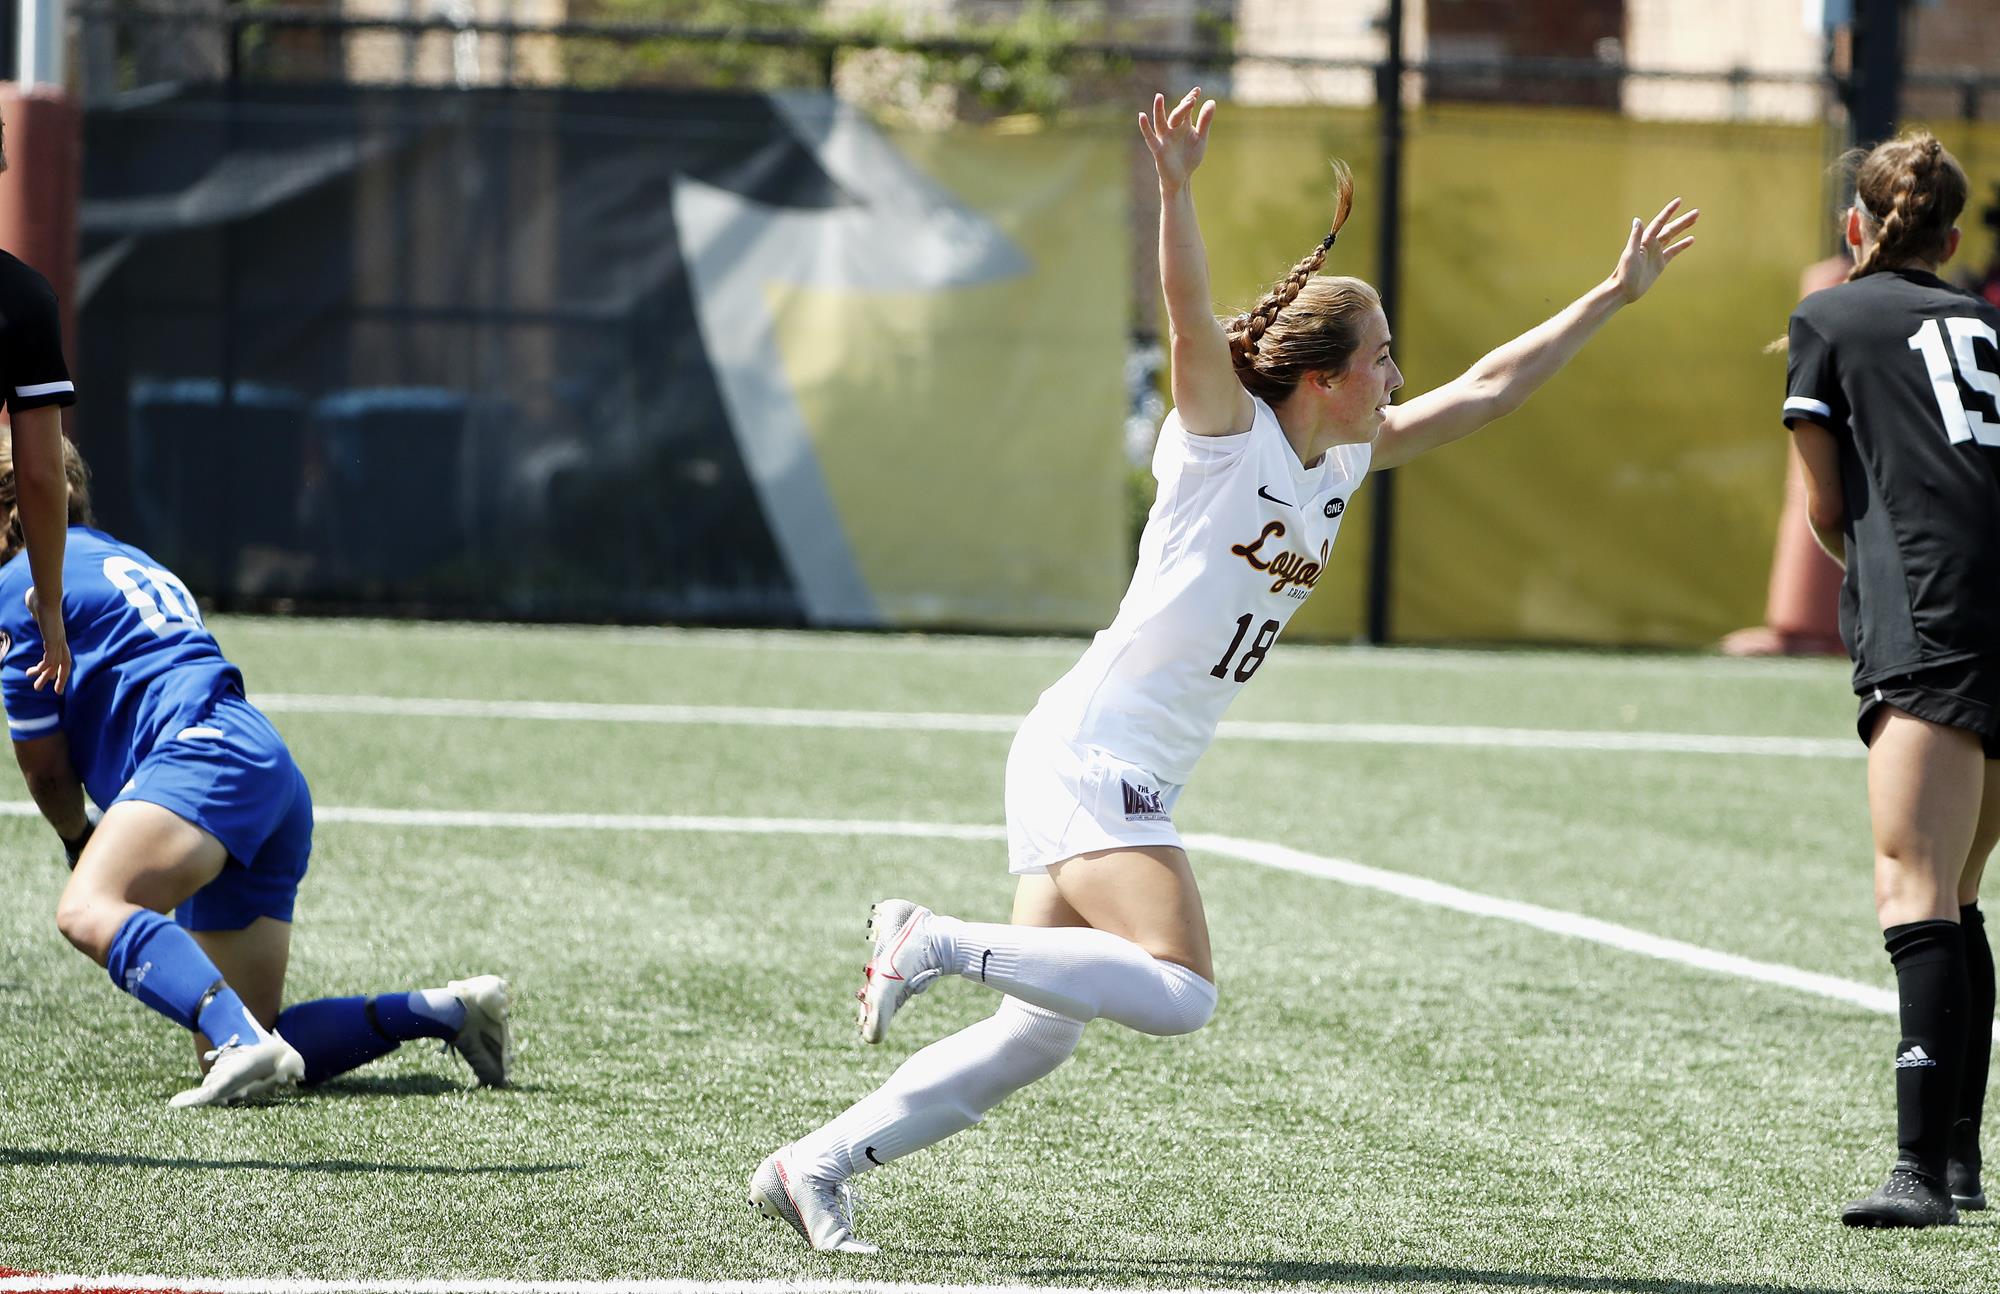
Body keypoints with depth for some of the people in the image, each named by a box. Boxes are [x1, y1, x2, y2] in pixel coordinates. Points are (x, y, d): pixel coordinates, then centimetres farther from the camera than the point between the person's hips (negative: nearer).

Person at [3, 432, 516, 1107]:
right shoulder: (125, 560, 34)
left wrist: (78, 840, 31)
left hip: (207, 751, -9)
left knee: (87, 911, -34)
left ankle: (241, 1041, -56)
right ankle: (447, 1010, 2)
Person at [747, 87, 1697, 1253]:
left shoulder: (1346, 462, 14)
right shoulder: (1228, 435, -8)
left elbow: (1484, 390, 21)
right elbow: (1191, 316, -26)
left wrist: (1616, 296, 22)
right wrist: (1176, 189, -42)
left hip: (1131, 781, 9)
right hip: (1092, 754, -9)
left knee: (1039, 1033, 5)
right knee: (1178, 994, -23)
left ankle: (817, 1166, 8)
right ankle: (940, 941, -15)